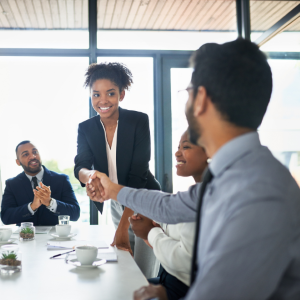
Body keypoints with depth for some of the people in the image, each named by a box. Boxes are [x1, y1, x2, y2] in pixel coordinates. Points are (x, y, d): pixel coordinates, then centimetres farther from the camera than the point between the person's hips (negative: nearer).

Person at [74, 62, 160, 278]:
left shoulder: (139, 121, -15)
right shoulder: (86, 128, -2)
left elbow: (138, 173, -20)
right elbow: (80, 167, -13)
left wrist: (123, 227, -25)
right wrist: (90, 175, -40)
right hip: (116, 205, 4)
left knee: (144, 278, -5)